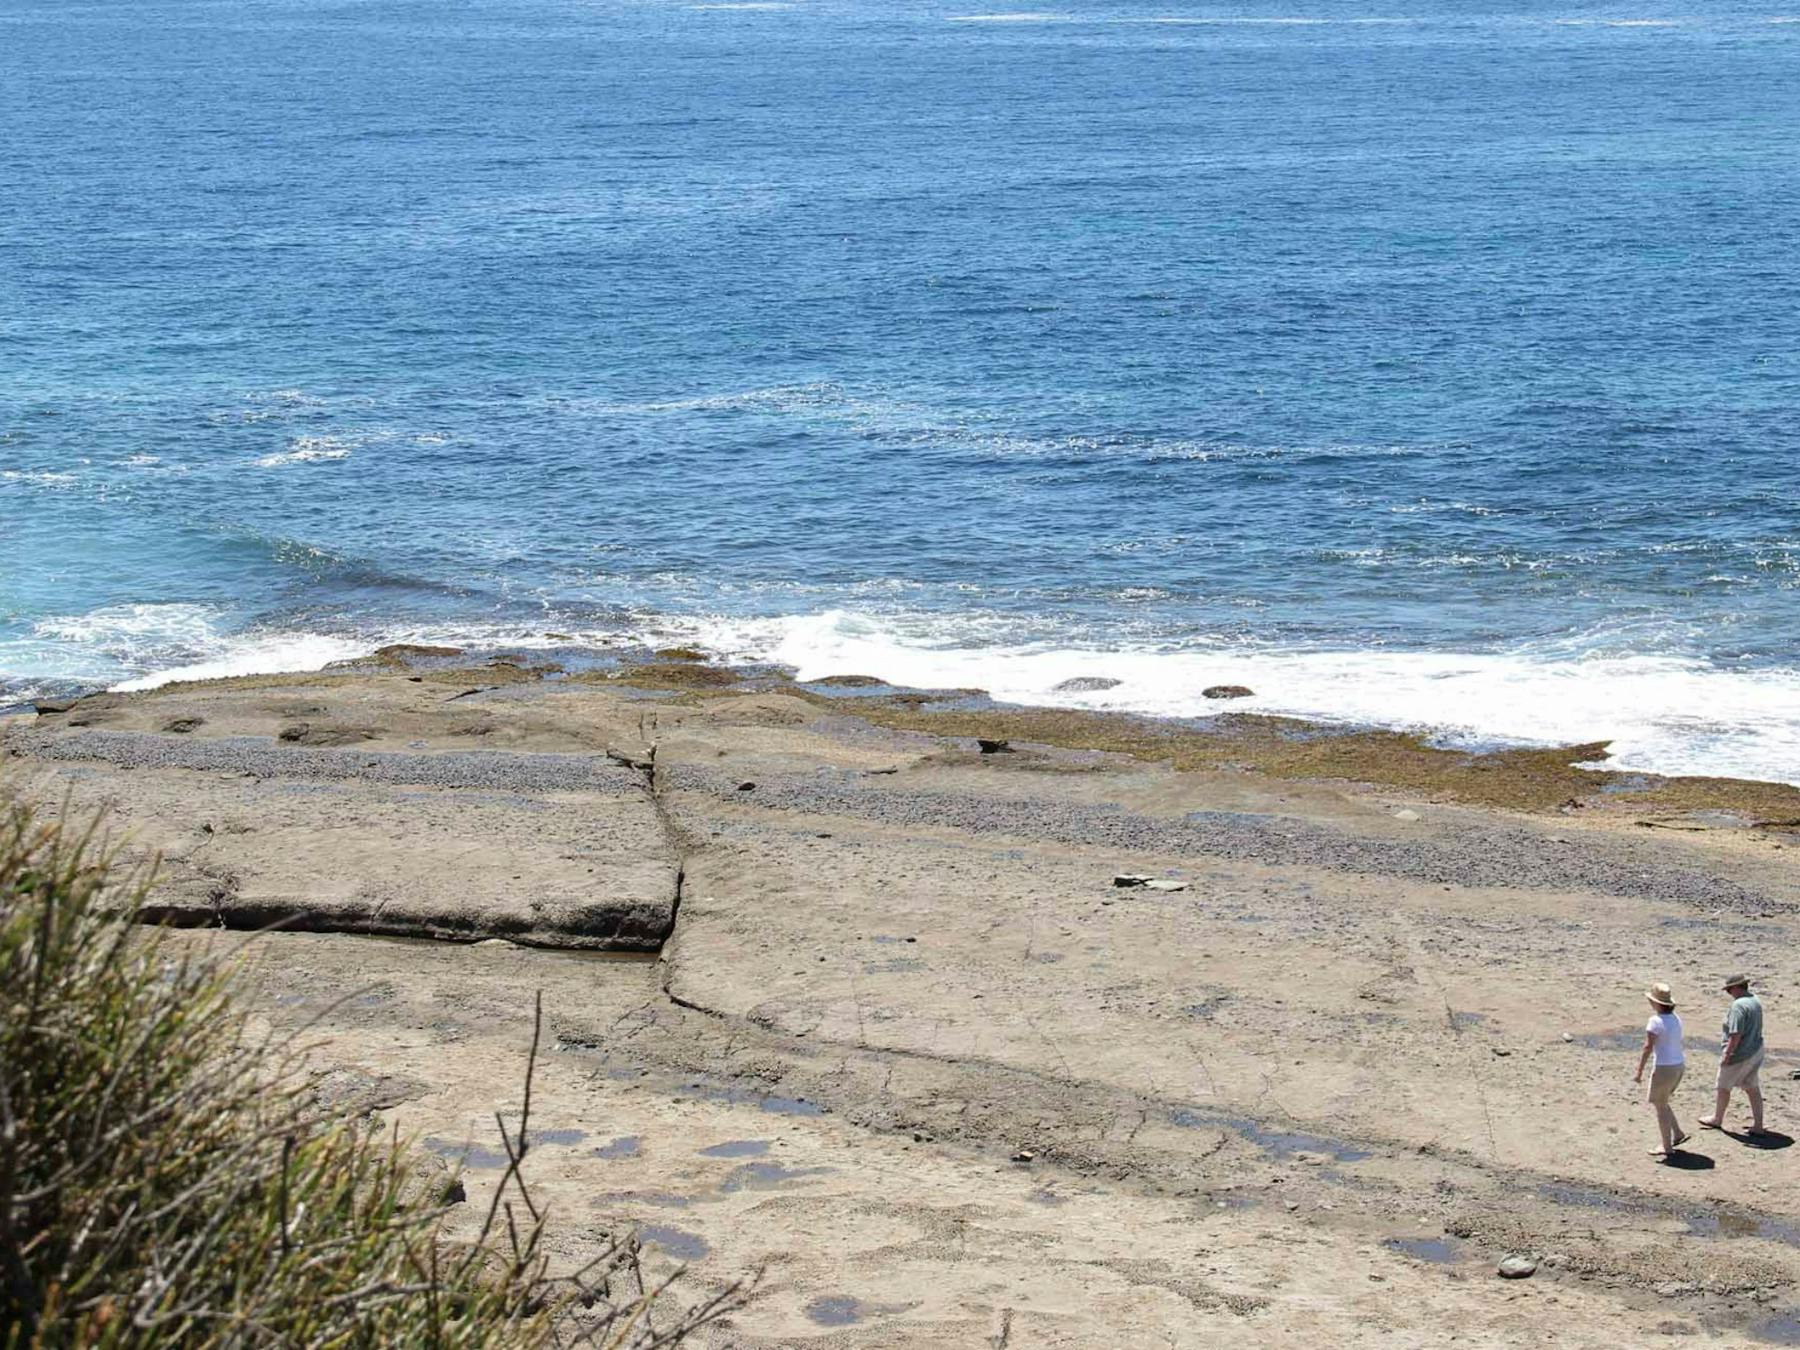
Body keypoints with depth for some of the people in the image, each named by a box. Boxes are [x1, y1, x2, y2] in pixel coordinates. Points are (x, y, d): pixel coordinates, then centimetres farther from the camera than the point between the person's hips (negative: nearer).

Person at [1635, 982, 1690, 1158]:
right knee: (1660, 1102, 23)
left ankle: (1667, 1147, 13)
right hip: (1679, 1064, 8)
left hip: (1664, 1068, -8)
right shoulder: (1675, 1019, 6)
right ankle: (1678, 1134, 23)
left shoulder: (1655, 1021, -18)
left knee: (1660, 1106, 6)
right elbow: (1676, 1043, 12)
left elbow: (1648, 1047, -19)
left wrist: (1639, 1071, -15)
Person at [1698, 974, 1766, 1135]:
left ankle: (1717, 1119, 27)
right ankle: (1758, 1125, 13)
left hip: (1739, 1055, -8)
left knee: (1724, 1087, 11)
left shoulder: (1738, 1005, -24)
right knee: (1752, 1088, 13)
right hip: (1756, 1052, 8)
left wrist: (1727, 1054, -21)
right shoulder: (1756, 1001, 5)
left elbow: (1736, 1034, -27)